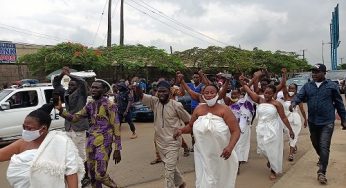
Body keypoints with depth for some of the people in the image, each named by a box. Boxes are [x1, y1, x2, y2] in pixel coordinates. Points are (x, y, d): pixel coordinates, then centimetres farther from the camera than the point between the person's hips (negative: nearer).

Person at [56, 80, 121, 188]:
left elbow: (116, 127, -10)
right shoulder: (90, 105, 10)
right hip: (90, 142, 7)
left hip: (104, 143, -6)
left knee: (100, 174, -11)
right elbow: (74, 118, 11)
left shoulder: (109, 105, -9)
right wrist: (61, 110, -7)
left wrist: (117, 149, -12)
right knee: (92, 174, 12)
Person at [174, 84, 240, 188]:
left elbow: (236, 131, -13)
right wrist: (181, 130, -7)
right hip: (203, 155, 3)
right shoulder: (198, 109, 1)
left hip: (221, 155, -2)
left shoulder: (224, 110, -11)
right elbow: (190, 126, 14)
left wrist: (230, 147, -28)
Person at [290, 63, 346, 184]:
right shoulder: (307, 86, 3)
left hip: (327, 122, -4)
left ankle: (321, 172, -1)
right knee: (315, 144, 21)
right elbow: (299, 96, -10)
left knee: (324, 147, -9)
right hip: (312, 121, 4)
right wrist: (293, 102, -33)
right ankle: (322, 159, 50)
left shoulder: (332, 86, -5)